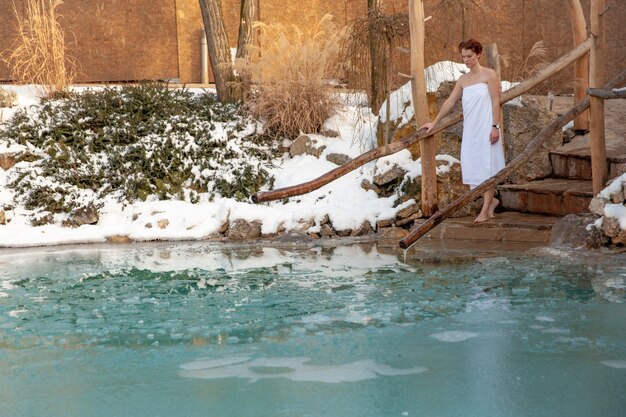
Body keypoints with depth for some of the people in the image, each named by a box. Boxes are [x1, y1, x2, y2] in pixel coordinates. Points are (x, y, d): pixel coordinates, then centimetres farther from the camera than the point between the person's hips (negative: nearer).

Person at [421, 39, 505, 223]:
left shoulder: (489, 75, -3)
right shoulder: (463, 80, 12)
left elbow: (496, 101, -8)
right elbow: (450, 102, 17)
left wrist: (495, 126, -15)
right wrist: (434, 122, 16)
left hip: (486, 128, -6)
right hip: (470, 129, 6)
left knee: (487, 166, -5)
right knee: (473, 167, 4)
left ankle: (485, 210, -4)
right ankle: (491, 200, 20)